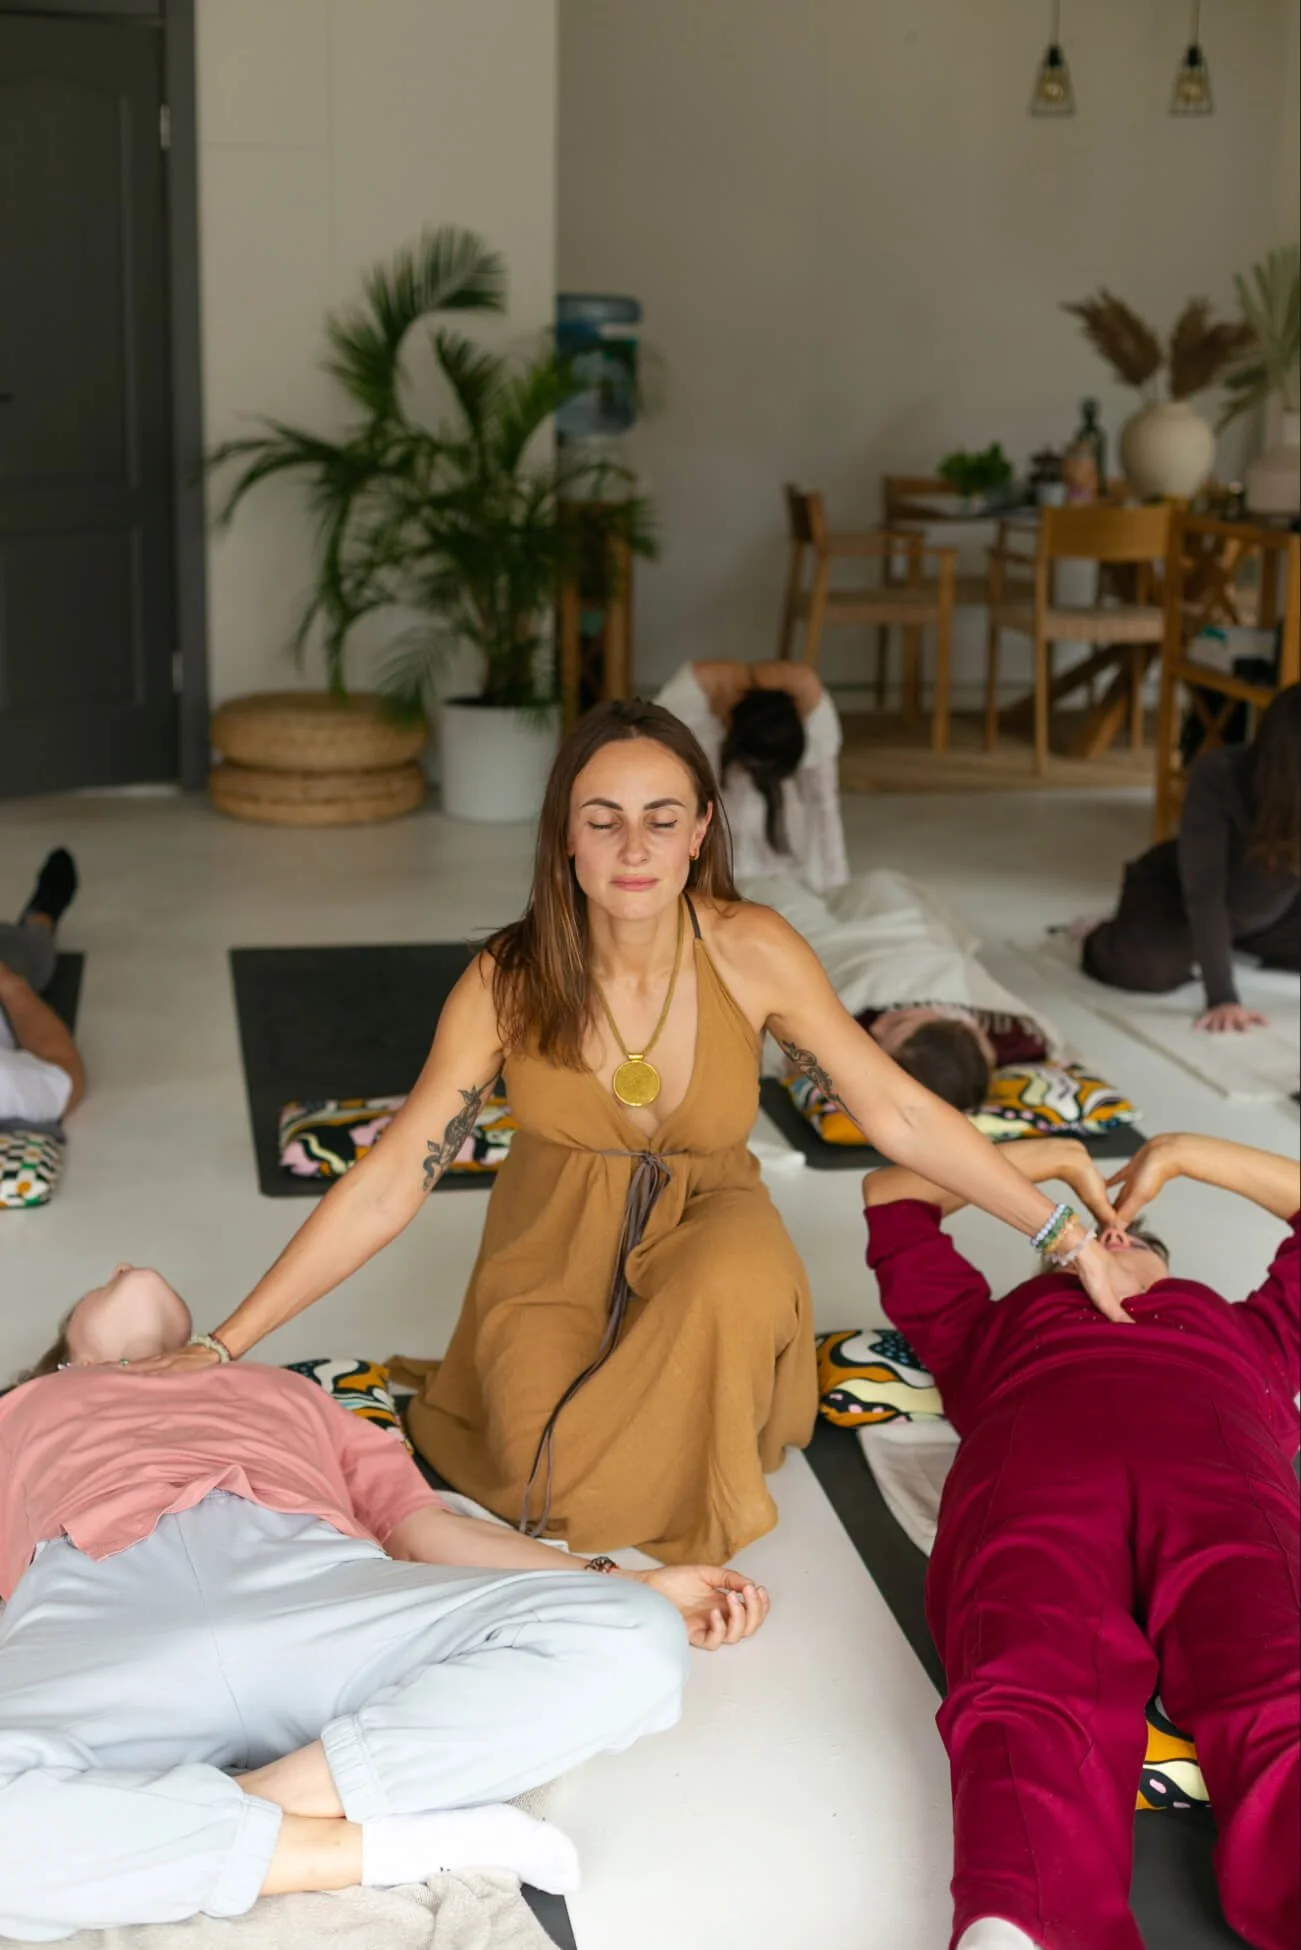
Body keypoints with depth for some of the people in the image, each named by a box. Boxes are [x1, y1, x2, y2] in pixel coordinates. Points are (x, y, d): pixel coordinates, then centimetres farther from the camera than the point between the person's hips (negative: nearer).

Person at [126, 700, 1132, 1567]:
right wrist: (221, 1348, -16)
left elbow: (900, 1112, -6)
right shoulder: (511, 981, -15)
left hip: (705, 1223, 0)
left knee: (743, 1277, -37)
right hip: (556, 1260, 1)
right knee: (566, 1481, -27)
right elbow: (389, 1184, -13)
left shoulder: (751, 952, -15)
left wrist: (1065, 1232, -6)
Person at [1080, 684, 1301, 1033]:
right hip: (1175, 893, -6)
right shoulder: (1218, 775, -34)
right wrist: (1222, 998, -43)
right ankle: (1099, 939, 5)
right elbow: (1203, 892, -36)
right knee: (1145, 968, -32)